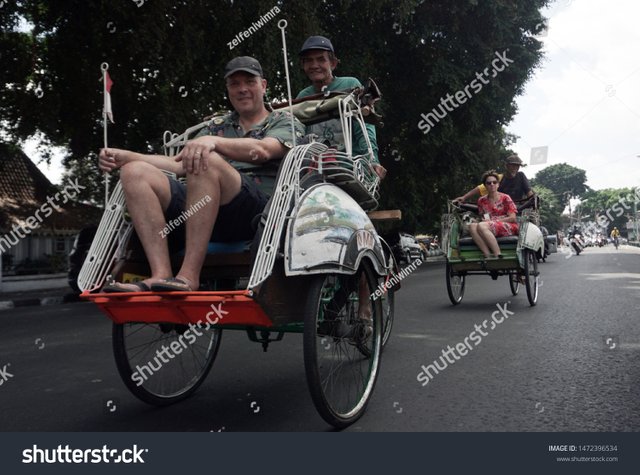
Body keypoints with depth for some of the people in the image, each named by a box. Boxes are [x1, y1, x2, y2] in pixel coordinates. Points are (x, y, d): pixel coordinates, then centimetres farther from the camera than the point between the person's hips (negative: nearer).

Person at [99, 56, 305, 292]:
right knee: (134, 171, -11)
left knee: (207, 161, -32)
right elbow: (179, 165, 19)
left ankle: (188, 276, -34)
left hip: (259, 209, -5)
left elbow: (263, 150, -9)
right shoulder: (217, 126, 31)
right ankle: (161, 275, -27)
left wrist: (213, 142, -27)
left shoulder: (286, 122, 15)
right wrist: (126, 156, 6)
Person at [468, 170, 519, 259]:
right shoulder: (482, 200, 16)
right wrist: (484, 220, -5)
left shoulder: (505, 198, 4)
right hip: (490, 229, 4)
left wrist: (493, 221, -8)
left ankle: (498, 256, -35)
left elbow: (513, 218, -2)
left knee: (481, 226, -32)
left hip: (508, 227, -4)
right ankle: (487, 256, -38)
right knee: (472, 226, -27)